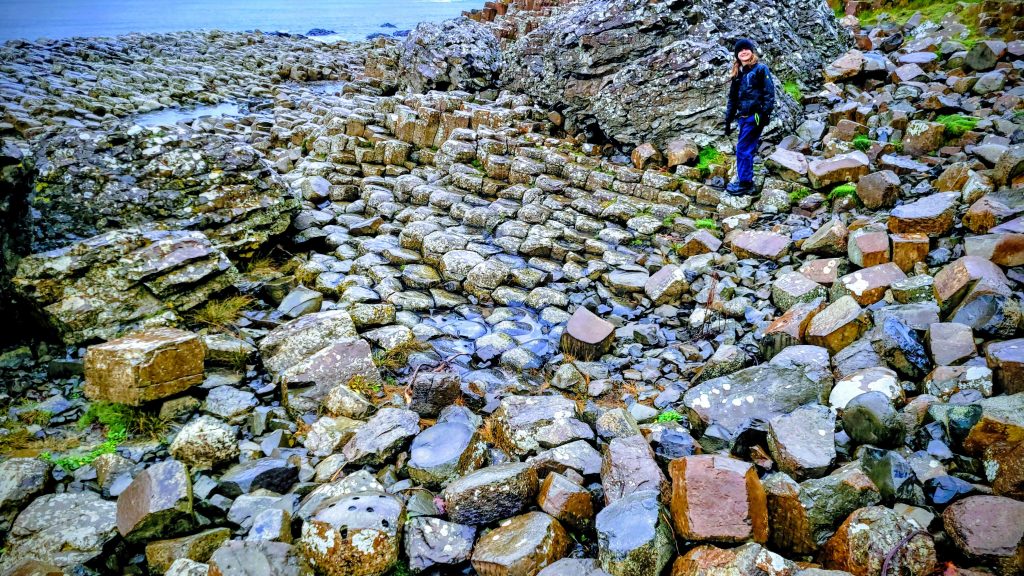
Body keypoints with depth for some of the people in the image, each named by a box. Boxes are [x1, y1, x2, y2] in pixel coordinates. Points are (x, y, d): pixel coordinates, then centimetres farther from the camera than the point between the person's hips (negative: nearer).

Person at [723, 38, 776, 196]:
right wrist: (728, 121, 17)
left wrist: (765, 115, -16)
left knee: (743, 149, -8)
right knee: (747, 150, 11)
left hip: (755, 116, -7)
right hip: (743, 117, 7)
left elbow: (769, 93, -8)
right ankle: (744, 180, 19)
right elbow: (732, 99, 20)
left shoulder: (761, 69, -2)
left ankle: (745, 184, -3)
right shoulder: (737, 74, 17)